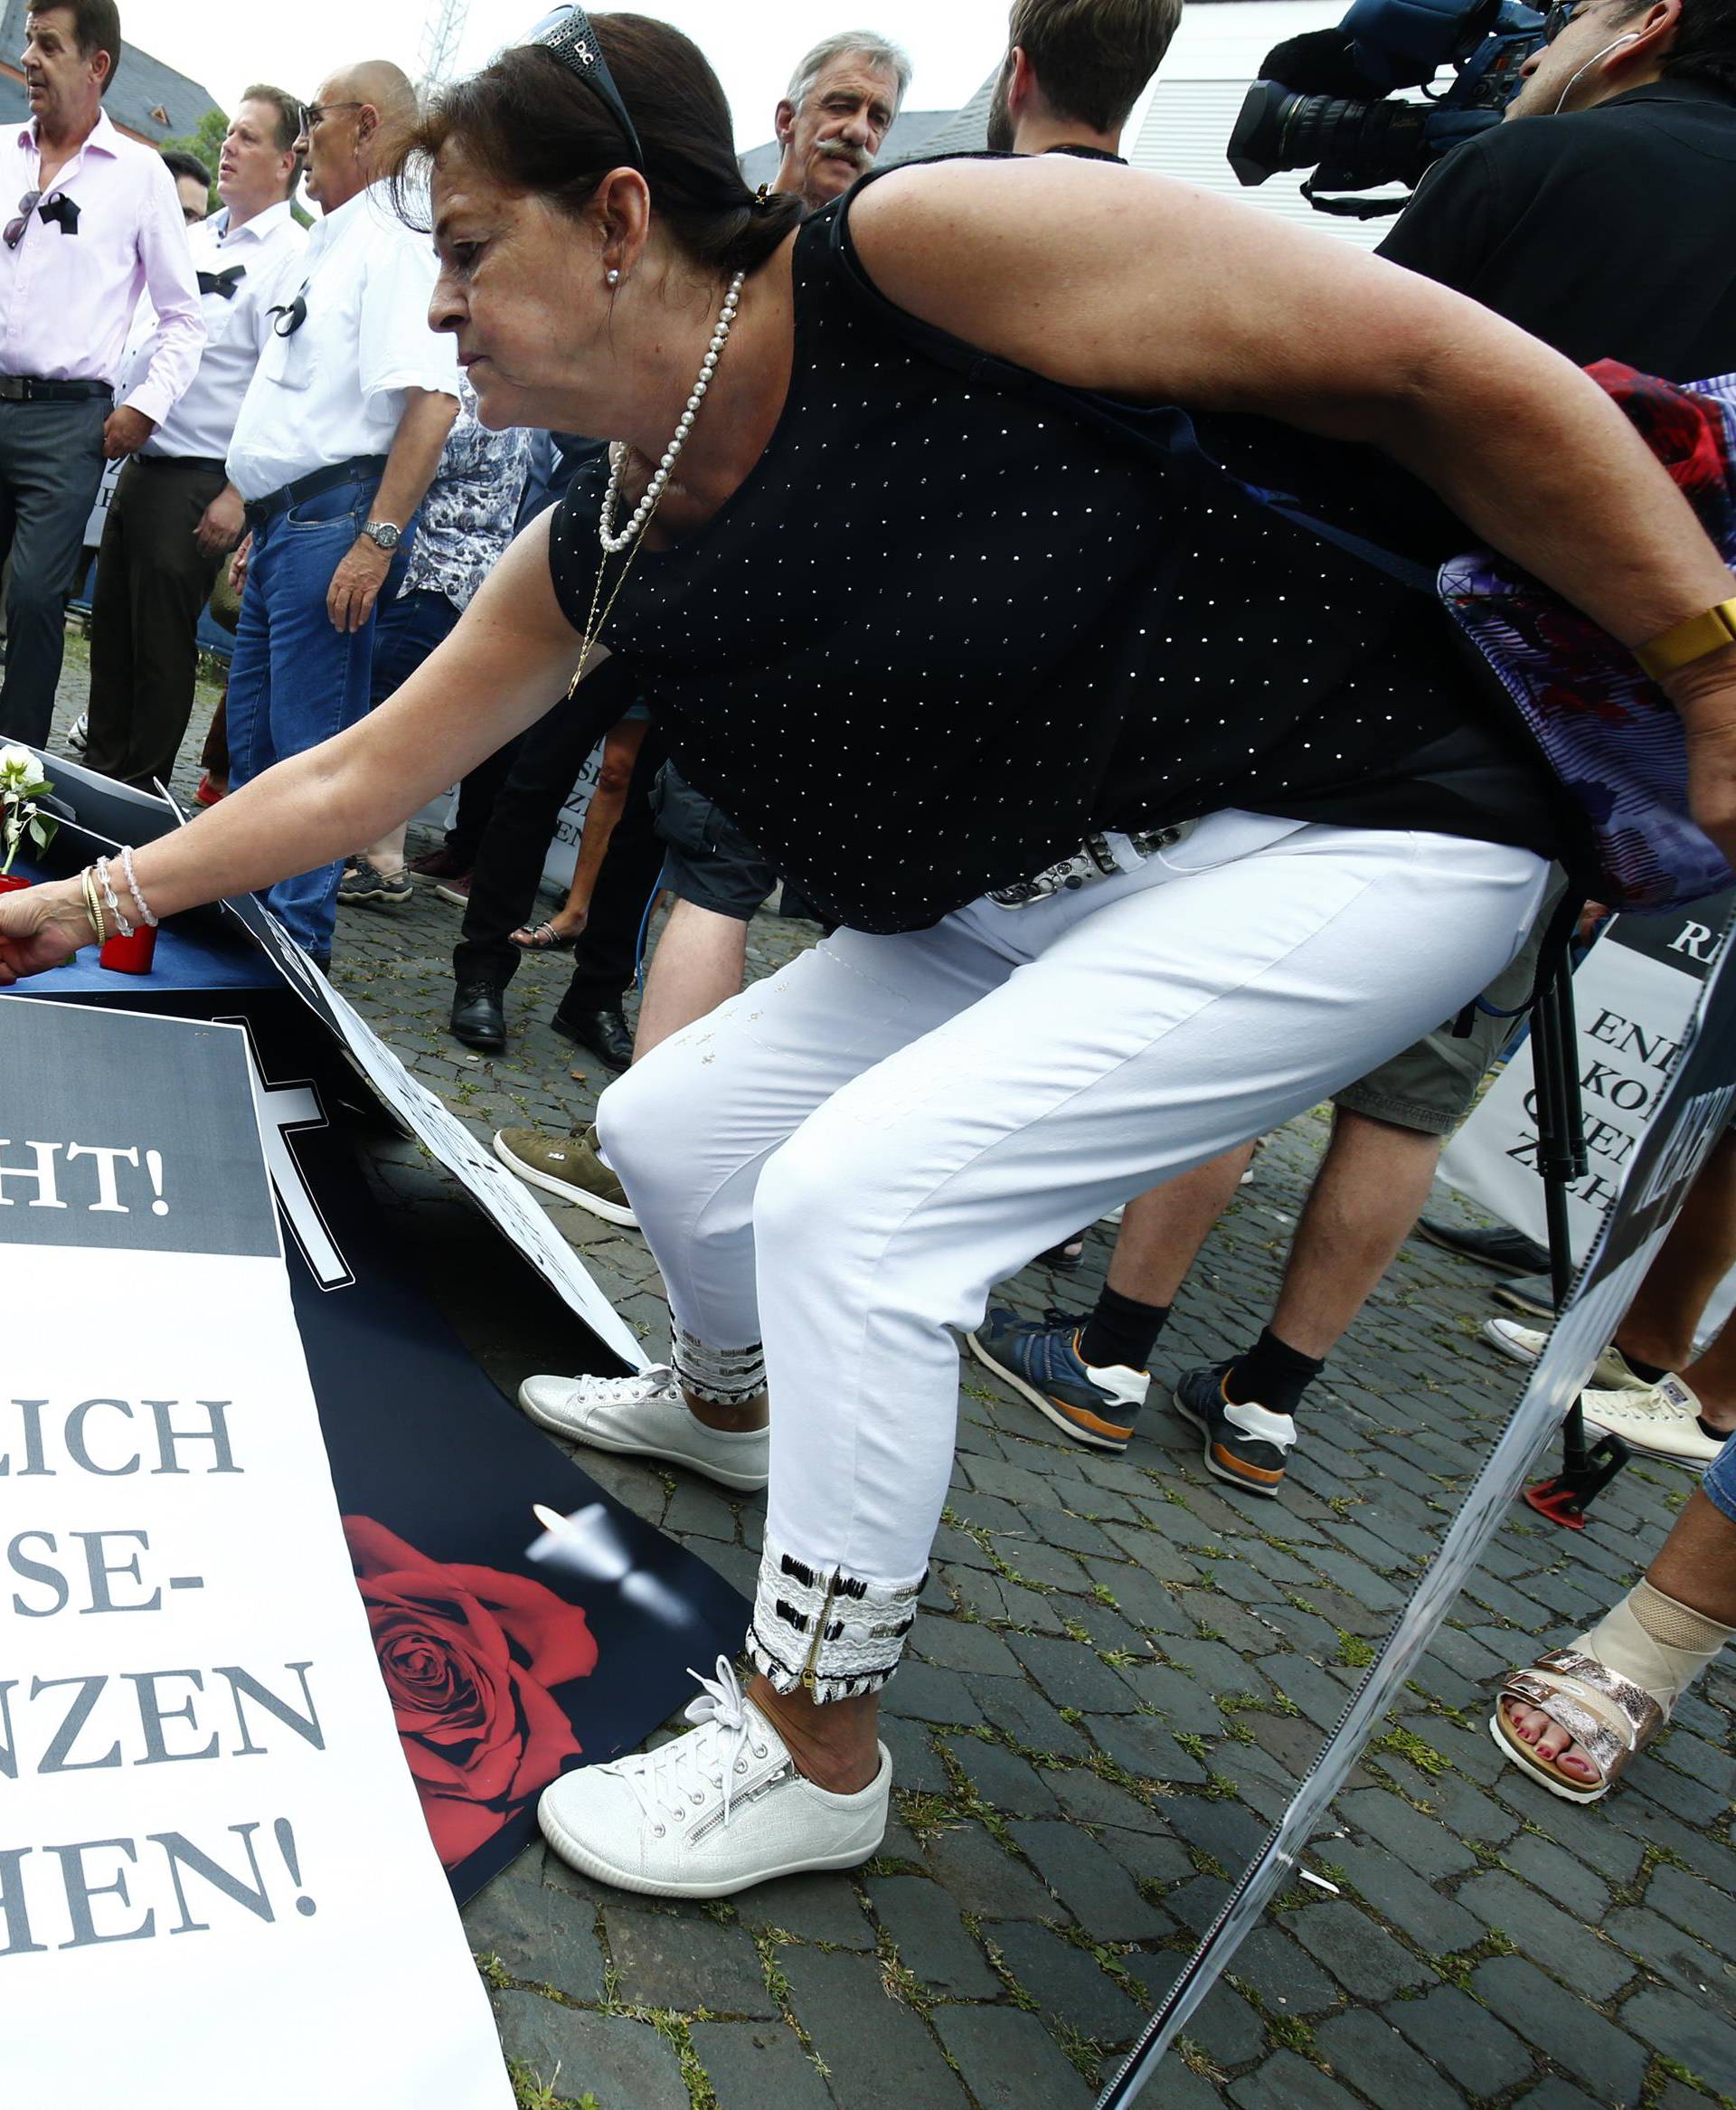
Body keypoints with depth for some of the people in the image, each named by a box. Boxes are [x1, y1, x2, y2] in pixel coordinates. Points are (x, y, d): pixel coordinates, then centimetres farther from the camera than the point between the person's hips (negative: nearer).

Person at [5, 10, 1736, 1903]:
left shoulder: (928, 253, -21)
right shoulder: (592, 563, 2)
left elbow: (1457, 375, -19)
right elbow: (359, 774, 14)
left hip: (1350, 837, -7)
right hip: (1020, 905, 8)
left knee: (850, 1195, -19)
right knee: (670, 1126, 9)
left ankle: (815, 1758, 4)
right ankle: (735, 1404, 44)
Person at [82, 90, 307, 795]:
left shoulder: (291, 255, -11)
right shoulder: (195, 238, 15)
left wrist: (237, 495, -21)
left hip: (200, 480, -8)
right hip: (141, 463, 8)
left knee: (161, 639, 0)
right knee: (111, 624, 14)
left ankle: (141, 787, 14)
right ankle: (100, 763, 28)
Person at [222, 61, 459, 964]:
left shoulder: (393, 243, -10)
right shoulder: (336, 245, 21)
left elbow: (430, 401, -23)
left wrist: (376, 540, -28)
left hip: (335, 517, -10)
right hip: (285, 518, 10)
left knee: (310, 743, -7)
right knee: (250, 734, 15)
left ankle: (297, 939, 1)